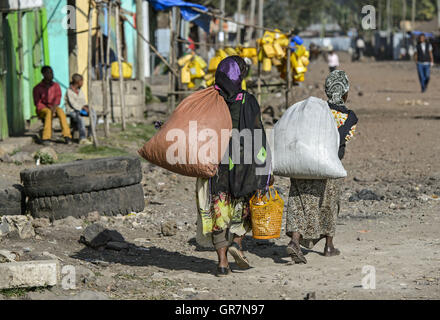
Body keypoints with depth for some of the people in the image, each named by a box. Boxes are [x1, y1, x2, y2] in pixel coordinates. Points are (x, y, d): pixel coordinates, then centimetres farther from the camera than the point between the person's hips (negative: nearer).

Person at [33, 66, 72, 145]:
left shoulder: (56, 86, 5)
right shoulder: (37, 88, -3)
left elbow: (58, 98, -7)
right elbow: (37, 103, -7)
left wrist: (54, 108, -27)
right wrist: (49, 108, -21)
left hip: (53, 107, 2)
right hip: (42, 109, -2)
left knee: (60, 111, -32)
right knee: (49, 112, -37)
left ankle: (67, 136, -41)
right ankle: (46, 138, -46)